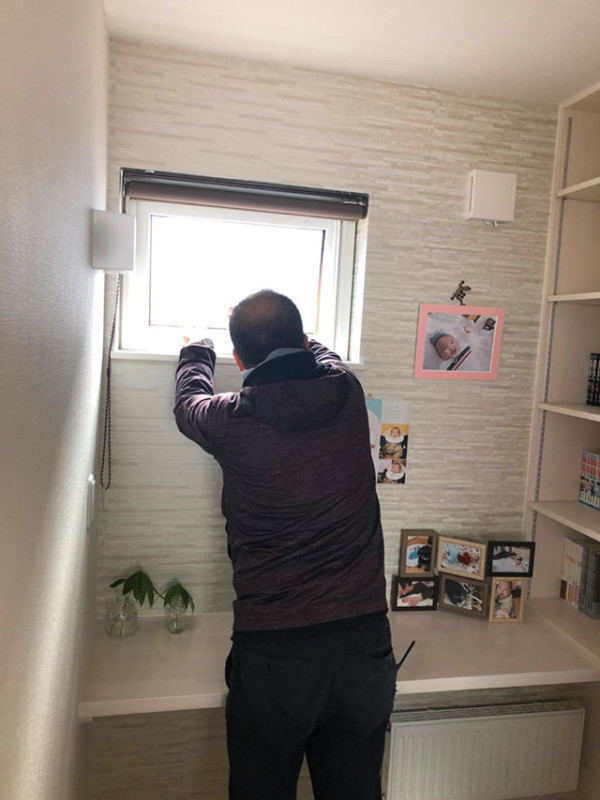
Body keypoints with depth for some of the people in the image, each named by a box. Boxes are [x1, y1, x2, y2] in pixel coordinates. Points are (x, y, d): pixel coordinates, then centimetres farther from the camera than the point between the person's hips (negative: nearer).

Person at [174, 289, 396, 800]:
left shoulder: (232, 420, -13)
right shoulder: (347, 393, -6)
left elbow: (189, 403, 13)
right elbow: (321, 356, 20)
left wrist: (197, 351, 34)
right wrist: (287, 334, 38)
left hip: (272, 653, -3)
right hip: (364, 645, 4)